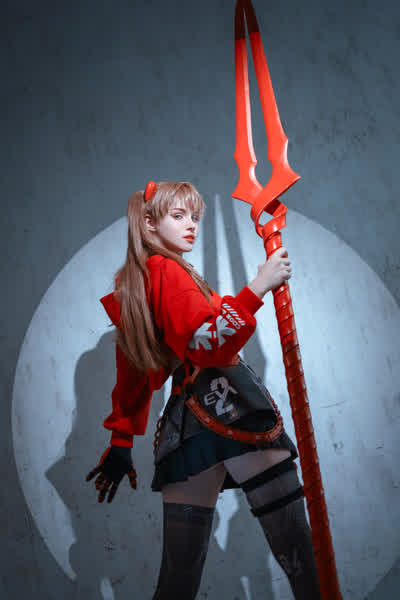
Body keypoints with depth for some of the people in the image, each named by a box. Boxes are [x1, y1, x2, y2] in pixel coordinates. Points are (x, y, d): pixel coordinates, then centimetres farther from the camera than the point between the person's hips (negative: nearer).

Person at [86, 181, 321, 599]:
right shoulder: (168, 271, -4)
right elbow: (208, 346, -18)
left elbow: (131, 378, 25)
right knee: (296, 552, -9)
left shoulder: (128, 292, 22)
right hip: (228, 409, -9)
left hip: (182, 422, 9)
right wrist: (257, 287, -19)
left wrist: (120, 443, 27)